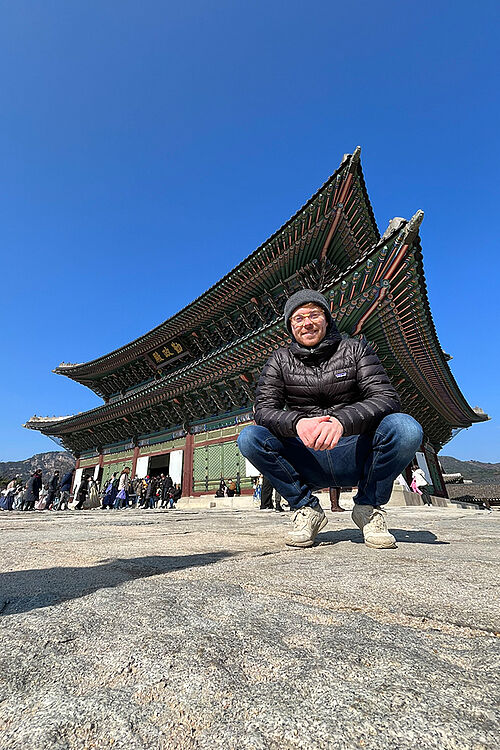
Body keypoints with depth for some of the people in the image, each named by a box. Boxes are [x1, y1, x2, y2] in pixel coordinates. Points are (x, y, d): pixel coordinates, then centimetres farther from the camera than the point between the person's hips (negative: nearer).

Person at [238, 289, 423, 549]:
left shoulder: (355, 349, 2)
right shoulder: (280, 360, 4)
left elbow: (387, 398, -11)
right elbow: (263, 409, -7)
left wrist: (341, 422, -31)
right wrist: (297, 423, -30)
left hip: (356, 457, 0)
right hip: (307, 464, 1)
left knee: (406, 428, -27)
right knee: (249, 437, -22)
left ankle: (369, 507, -2)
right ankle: (306, 508, -3)